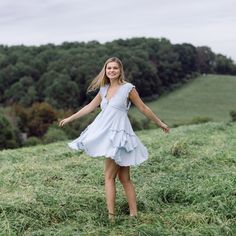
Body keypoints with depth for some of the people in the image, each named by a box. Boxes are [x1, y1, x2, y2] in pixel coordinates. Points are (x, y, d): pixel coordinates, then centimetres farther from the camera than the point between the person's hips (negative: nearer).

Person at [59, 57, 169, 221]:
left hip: (119, 134, -6)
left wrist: (160, 123, 10)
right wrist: (70, 118, 26)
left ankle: (111, 216, -6)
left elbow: (143, 108, 4)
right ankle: (134, 214, 12)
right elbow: (90, 107, 22)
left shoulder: (128, 88, -4)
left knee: (109, 176, -9)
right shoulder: (104, 89, 14)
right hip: (106, 134, 6)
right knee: (125, 178, 8)